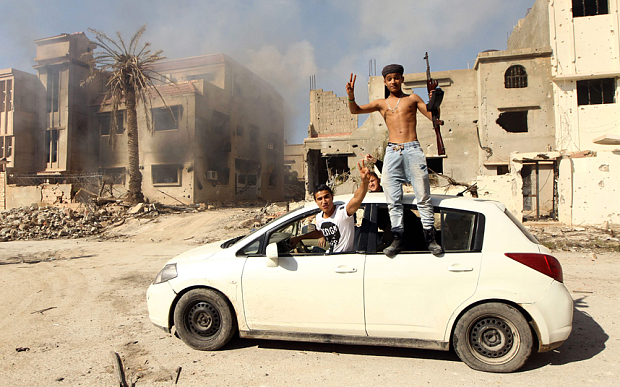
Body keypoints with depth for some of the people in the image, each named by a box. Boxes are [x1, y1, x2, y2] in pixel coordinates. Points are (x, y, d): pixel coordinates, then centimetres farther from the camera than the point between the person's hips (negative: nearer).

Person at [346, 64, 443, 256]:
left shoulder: (412, 99, 16)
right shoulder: (381, 104, 18)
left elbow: (434, 117, 9)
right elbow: (355, 110, 6)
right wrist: (351, 97, -14)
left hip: (413, 150, -1)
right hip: (392, 152, 2)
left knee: (423, 196, -3)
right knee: (393, 199, -1)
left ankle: (430, 238, 4)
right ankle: (398, 238, 7)